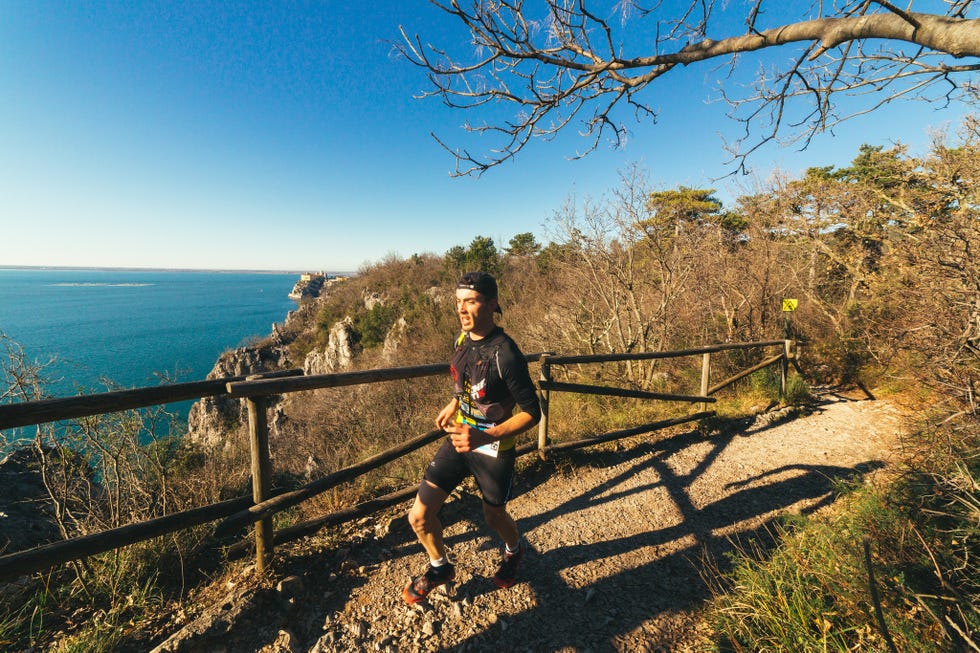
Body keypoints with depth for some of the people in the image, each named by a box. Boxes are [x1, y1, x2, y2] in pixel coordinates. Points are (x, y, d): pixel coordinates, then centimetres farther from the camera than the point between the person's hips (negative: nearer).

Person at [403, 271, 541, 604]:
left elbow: (531, 412, -23)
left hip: (493, 449, -5)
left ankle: (514, 550, 58)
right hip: (458, 439, 6)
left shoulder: (506, 354, -27)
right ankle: (440, 567, 37)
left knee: (494, 517, 21)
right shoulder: (463, 339, -4)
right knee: (419, 517, 4)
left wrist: (483, 437, -33)